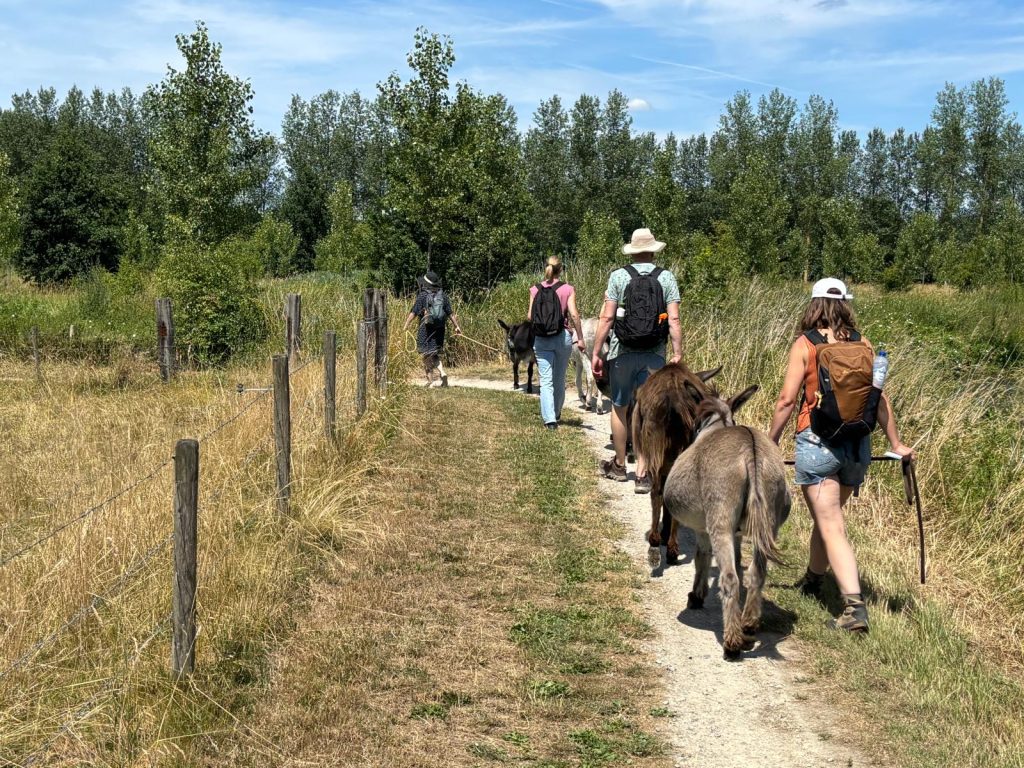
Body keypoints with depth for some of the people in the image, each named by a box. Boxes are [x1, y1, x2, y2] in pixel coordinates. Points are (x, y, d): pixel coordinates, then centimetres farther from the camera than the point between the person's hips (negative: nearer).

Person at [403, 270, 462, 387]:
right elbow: (450, 313, 8)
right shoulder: (442, 295, 5)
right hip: (439, 328, 5)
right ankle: (442, 373, -6)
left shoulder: (423, 296, -9)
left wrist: (405, 326, -13)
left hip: (426, 328, -5)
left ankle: (430, 381, 4)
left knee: (427, 355, 3)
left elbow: (413, 312, -13)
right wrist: (457, 326, 14)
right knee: (435, 354, 16)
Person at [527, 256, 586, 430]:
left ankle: (549, 418, -12)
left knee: (546, 380, 0)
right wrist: (580, 338, -5)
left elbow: (530, 316, -1)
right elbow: (573, 314, -10)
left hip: (541, 339, 0)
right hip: (562, 337, 0)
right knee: (559, 379, 16)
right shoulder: (567, 289, -3)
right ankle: (556, 413, 31)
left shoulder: (535, 289, 1)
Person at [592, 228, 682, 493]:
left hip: (622, 352, -1)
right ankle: (642, 474, 3)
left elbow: (607, 318, -4)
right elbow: (674, 319, -3)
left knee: (619, 408, 14)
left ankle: (619, 465, 27)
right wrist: (678, 353, 0)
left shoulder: (618, 276, -1)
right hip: (655, 354, 1)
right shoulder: (666, 277, 2)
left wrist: (595, 352, 0)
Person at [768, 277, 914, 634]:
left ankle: (855, 606, -15)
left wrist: (771, 441, 1)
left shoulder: (804, 345, -5)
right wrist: (896, 444, 14)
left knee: (831, 527, -4)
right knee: (828, 516, 23)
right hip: (858, 445, 5)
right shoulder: (862, 344, 4)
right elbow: (880, 398, 5)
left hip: (816, 443, -4)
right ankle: (812, 581, 43)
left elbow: (787, 400, -9)